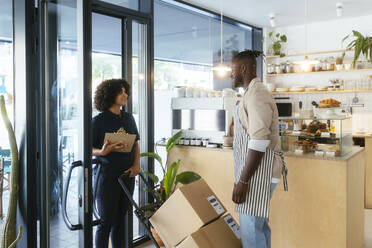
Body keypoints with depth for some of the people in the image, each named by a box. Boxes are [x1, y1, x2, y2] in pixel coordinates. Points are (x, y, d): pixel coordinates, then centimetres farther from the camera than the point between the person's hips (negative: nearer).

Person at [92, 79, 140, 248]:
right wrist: (102, 152, -25)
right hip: (107, 175, -5)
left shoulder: (128, 118, 9)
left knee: (120, 218, 14)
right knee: (106, 221, 0)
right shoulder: (98, 121, -7)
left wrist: (136, 164, 0)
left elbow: (136, 143, 14)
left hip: (127, 175, 5)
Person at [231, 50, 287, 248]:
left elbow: (258, 142, -22)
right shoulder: (253, 93, 17)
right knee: (259, 226, 15)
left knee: (251, 231, -7)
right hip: (254, 170, 10)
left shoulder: (256, 94, -15)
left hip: (258, 171, -10)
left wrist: (243, 181, -21)